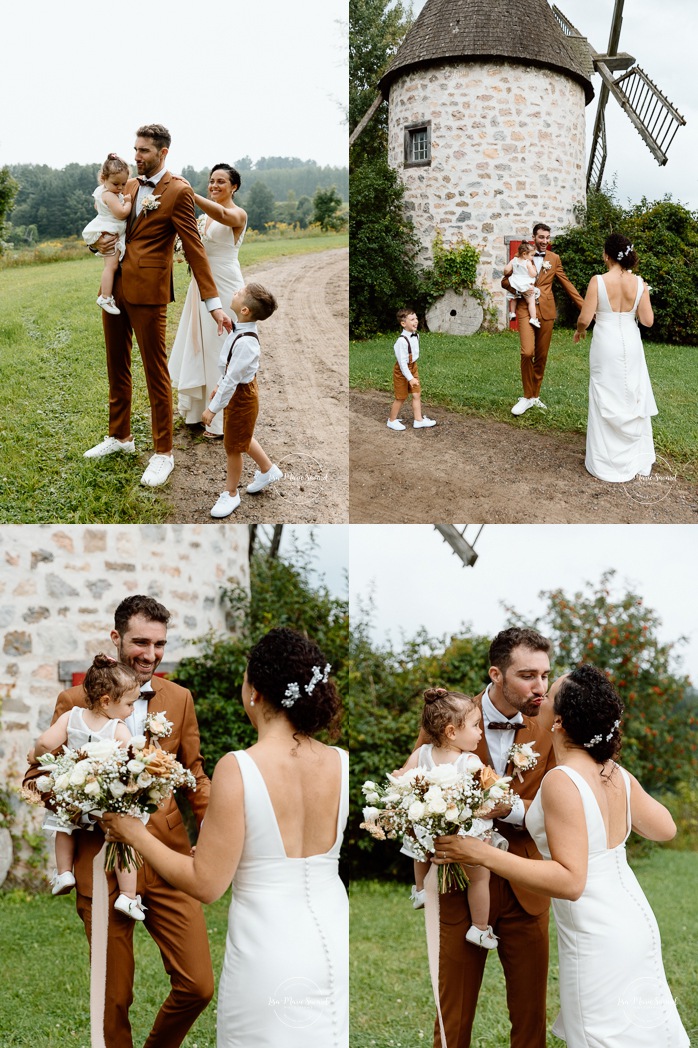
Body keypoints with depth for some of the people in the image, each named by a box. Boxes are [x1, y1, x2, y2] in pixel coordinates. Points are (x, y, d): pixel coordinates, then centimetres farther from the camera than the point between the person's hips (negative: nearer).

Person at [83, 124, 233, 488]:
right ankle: (120, 437, 30)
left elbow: (194, 248, -11)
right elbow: (106, 223, 28)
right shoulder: (128, 187, 15)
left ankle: (163, 452, 7)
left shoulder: (178, 191, -7)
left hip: (147, 293, -7)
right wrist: (101, 240, 1)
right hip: (115, 288, 7)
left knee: (156, 373, -2)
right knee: (117, 368, 15)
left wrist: (213, 302, -16)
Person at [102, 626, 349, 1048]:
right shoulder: (342, 764, -6)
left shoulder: (238, 769, -18)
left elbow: (206, 884, -14)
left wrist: (135, 834, -2)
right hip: (336, 942, 4)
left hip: (271, 956, -4)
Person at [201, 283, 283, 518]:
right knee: (243, 438, 28)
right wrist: (219, 386, 19)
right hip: (240, 390, 9)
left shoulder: (245, 342, -35)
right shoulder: (242, 331, -7)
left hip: (241, 396, -9)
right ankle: (267, 470, 50)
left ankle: (230, 495, 29)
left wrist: (213, 408, -22)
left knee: (233, 447, 10)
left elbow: (232, 379, -29)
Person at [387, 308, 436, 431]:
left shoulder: (415, 336, -3)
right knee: (401, 397, 6)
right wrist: (410, 378, -27)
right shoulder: (402, 341, -29)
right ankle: (392, 421, 24)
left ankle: (418, 420, 17)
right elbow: (402, 362, -27)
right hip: (402, 370, -7)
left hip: (412, 367, 7)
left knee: (417, 394, 9)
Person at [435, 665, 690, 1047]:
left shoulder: (562, 782, -24)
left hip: (596, 940, -7)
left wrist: (482, 854, -28)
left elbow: (570, 880, -28)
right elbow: (665, 829, 12)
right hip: (635, 922, 7)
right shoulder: (618, 775, -2)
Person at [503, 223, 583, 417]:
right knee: (527, 353, -16)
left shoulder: (554, 258, 8)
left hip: (546, 311, 2)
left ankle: (535, 395, 20)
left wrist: (584, 306, 4)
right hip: (526, 310, -2)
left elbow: (567, 284, 9)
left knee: (541, 356, 6)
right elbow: (505, 280, 8)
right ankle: (527, 396, -3)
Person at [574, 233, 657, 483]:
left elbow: (585, 318, -12)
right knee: (633, 399, 15)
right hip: (631, 345, 2)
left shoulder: (598, 281, -13)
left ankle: (607, 462, 13)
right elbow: (647, 320, -4)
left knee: (606, 401, 8)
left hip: (606, 346, -2)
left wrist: (579, 330, 10)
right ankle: (636, 459, 22)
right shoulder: (639, 283, -5)